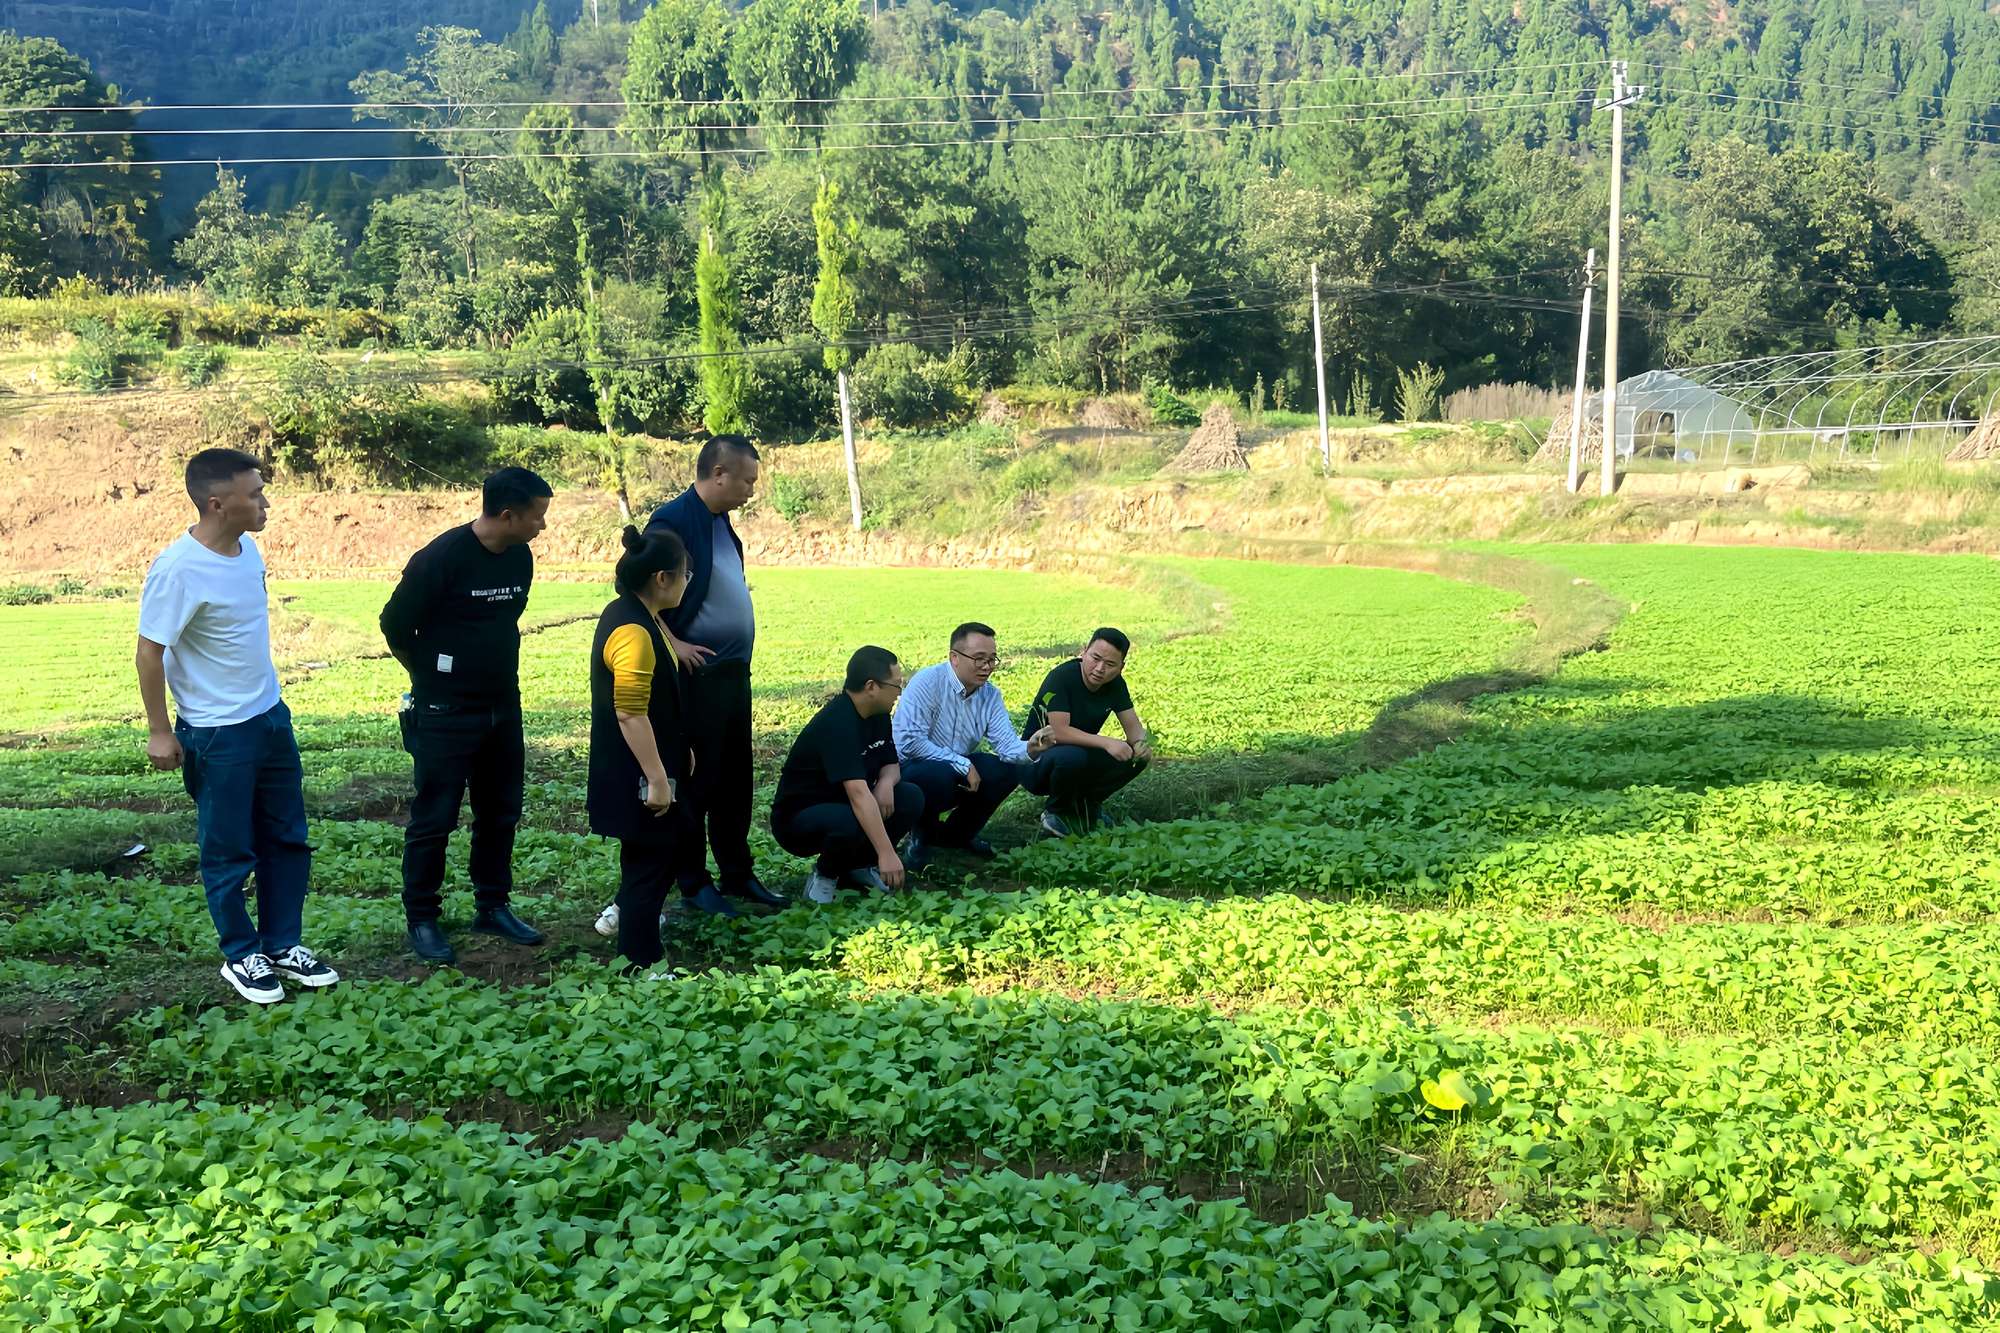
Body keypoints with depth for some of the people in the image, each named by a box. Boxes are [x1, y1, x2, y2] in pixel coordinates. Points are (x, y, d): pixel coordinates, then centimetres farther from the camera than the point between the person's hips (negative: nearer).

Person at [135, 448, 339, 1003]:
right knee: (230, 854, 7)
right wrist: (160, 731, -12)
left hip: (271, 717, 8)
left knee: (287, 839, 15)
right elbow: (150, 652, -16)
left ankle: (282, 945, 29)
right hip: (217, 734, -8)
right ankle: (241, 957, 24)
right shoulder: (178, 569, -23)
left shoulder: (248, 549, 0)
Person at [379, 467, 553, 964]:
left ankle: (493, 907, 26)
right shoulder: (440, 559, -19)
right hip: (445, 714, -7)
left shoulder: (520, 558, 2)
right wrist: (433, 678, 3)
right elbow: (395, 628, -10)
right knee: (434, 819, 2)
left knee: (501, 813, 14)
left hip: (503, 708, 7)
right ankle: (422, 919, 14)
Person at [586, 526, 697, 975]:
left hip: (636, 768, 10)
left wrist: (678, 751, 24)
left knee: (674, 836, 24)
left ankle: (625, 912, 38)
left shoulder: (632, 614, 7)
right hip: (636, 774, -10)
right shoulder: (633, 632, -26)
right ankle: (641, 965, 10)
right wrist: (657, 779, -24)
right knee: (650, 857, 0)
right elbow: (631, 714, -28)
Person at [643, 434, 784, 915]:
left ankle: (737, 875, 25)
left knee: (735, 780, 15)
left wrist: (740, 658, 14)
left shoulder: (719, 522, 12)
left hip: (733, 672, 9)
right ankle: (693, 883, 13)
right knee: (696, 782, 2)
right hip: (697, 675, -9)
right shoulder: (673, 520, -16)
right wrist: (672, 644, -20)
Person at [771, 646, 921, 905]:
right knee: (851, 822, -39)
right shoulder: (836, 725, -30)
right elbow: (858, 794, -38)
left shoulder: (877, 715, -2)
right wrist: (887, 854, -43)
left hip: (841, 803, 8)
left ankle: (858, 864, 5)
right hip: (798, 817, -8)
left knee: (911, 798, -13)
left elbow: (891, 765, 8)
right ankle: (826, 871, -6)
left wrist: (886, 783, -18)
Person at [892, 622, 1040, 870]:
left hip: (958, 770, 7)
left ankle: (958, 835, 10)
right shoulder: (927, 683, -20)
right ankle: (922, 836, -5)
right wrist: (963, 765, -24)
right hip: (911, 769, -6)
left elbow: (1006, 745, -10)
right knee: (940, 774, -37)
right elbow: (909, 742, -29)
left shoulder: (990, 694, 0)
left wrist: (1030, 749, -34)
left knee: (1009, 770, -13)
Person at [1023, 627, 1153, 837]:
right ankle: (1056, 812, -8)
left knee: (1137, 756, -13)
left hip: (1082, 757, 6)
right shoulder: (1061, 677, -23)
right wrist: (1106, 743, -36)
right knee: (1071, 756, -39)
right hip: (1037, 759, -6)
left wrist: (1142, 743, -23)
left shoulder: (1115, 684, -2)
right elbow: (1060, 732, -30)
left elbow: (1133, 726, 1)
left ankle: (1086, 805, 6)